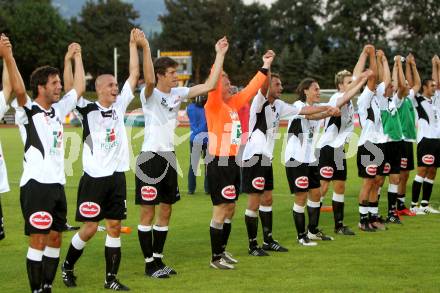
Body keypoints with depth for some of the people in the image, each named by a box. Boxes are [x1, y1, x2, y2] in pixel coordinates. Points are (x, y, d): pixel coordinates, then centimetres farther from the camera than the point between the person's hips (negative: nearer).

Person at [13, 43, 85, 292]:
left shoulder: (58, 110, 15)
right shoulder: (27, 111, -7)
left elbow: (80, 87, 23)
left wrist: (76, 57, 23)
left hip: (57, 184, 7)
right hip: (36, 185, -7)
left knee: (55, 239, 10)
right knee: (38, 241, -6)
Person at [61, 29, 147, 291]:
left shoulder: (120, 104, 8)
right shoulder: (88, 109, -5)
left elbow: (135, 75, 8)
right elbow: (70, 90, -20)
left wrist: (136, 45, 4)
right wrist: (69, 60, -28)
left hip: (117, 176, 5)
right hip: (94, 178, -5)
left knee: (115, 227, 4)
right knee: (90, 228, -2)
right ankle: (67, 267, 20)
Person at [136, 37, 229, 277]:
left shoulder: (178, 93, 7)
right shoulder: (149, 95, -11)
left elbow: (209, 86, 3)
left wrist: (220, 55, 1)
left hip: (169, 156, 7)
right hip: (150, 157, -7)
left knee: (166, 211, 12)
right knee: (148, 213, 0)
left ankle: (158, 259, 22)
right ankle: (149, 264, 6)